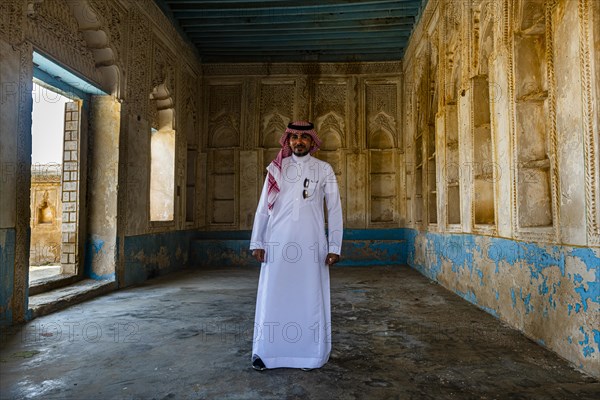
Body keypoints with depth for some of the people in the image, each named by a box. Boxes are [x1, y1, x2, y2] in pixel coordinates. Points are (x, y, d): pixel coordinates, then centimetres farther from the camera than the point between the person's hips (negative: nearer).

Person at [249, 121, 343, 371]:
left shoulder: (324, 170, 6)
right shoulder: (276, 169, 9)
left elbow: (335, 210, 4)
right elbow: (263, 208, 8)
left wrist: (334, 247, -2)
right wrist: (257, 243, 2)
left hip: (311, 246, 0)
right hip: (278, 244, 1)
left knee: (311, 298, 5)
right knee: (273, 297, 5)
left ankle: (310, 354, 20)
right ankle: (265, 352, 19)